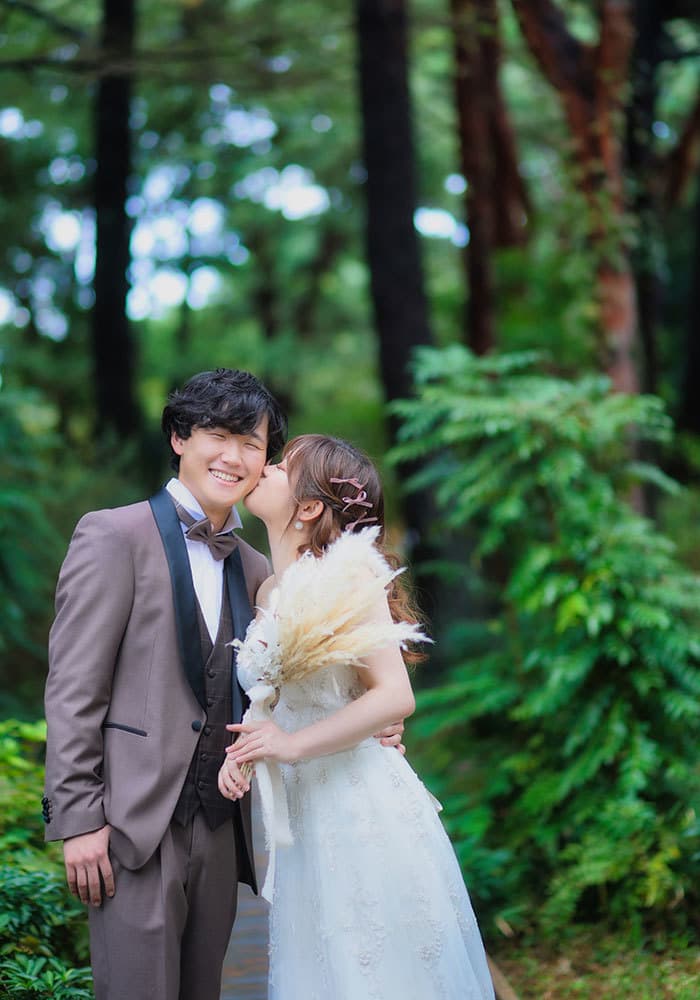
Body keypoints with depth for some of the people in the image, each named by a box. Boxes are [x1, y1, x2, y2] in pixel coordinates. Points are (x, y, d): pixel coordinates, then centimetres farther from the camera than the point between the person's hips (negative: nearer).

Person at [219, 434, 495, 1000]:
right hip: (305, 816, 7)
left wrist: (293, 745, -17)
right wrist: (244, 748, -3)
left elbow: (395, 696, -20)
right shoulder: (270, 591, 10)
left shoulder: (346, 577, -13)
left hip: (362, 805, -7)